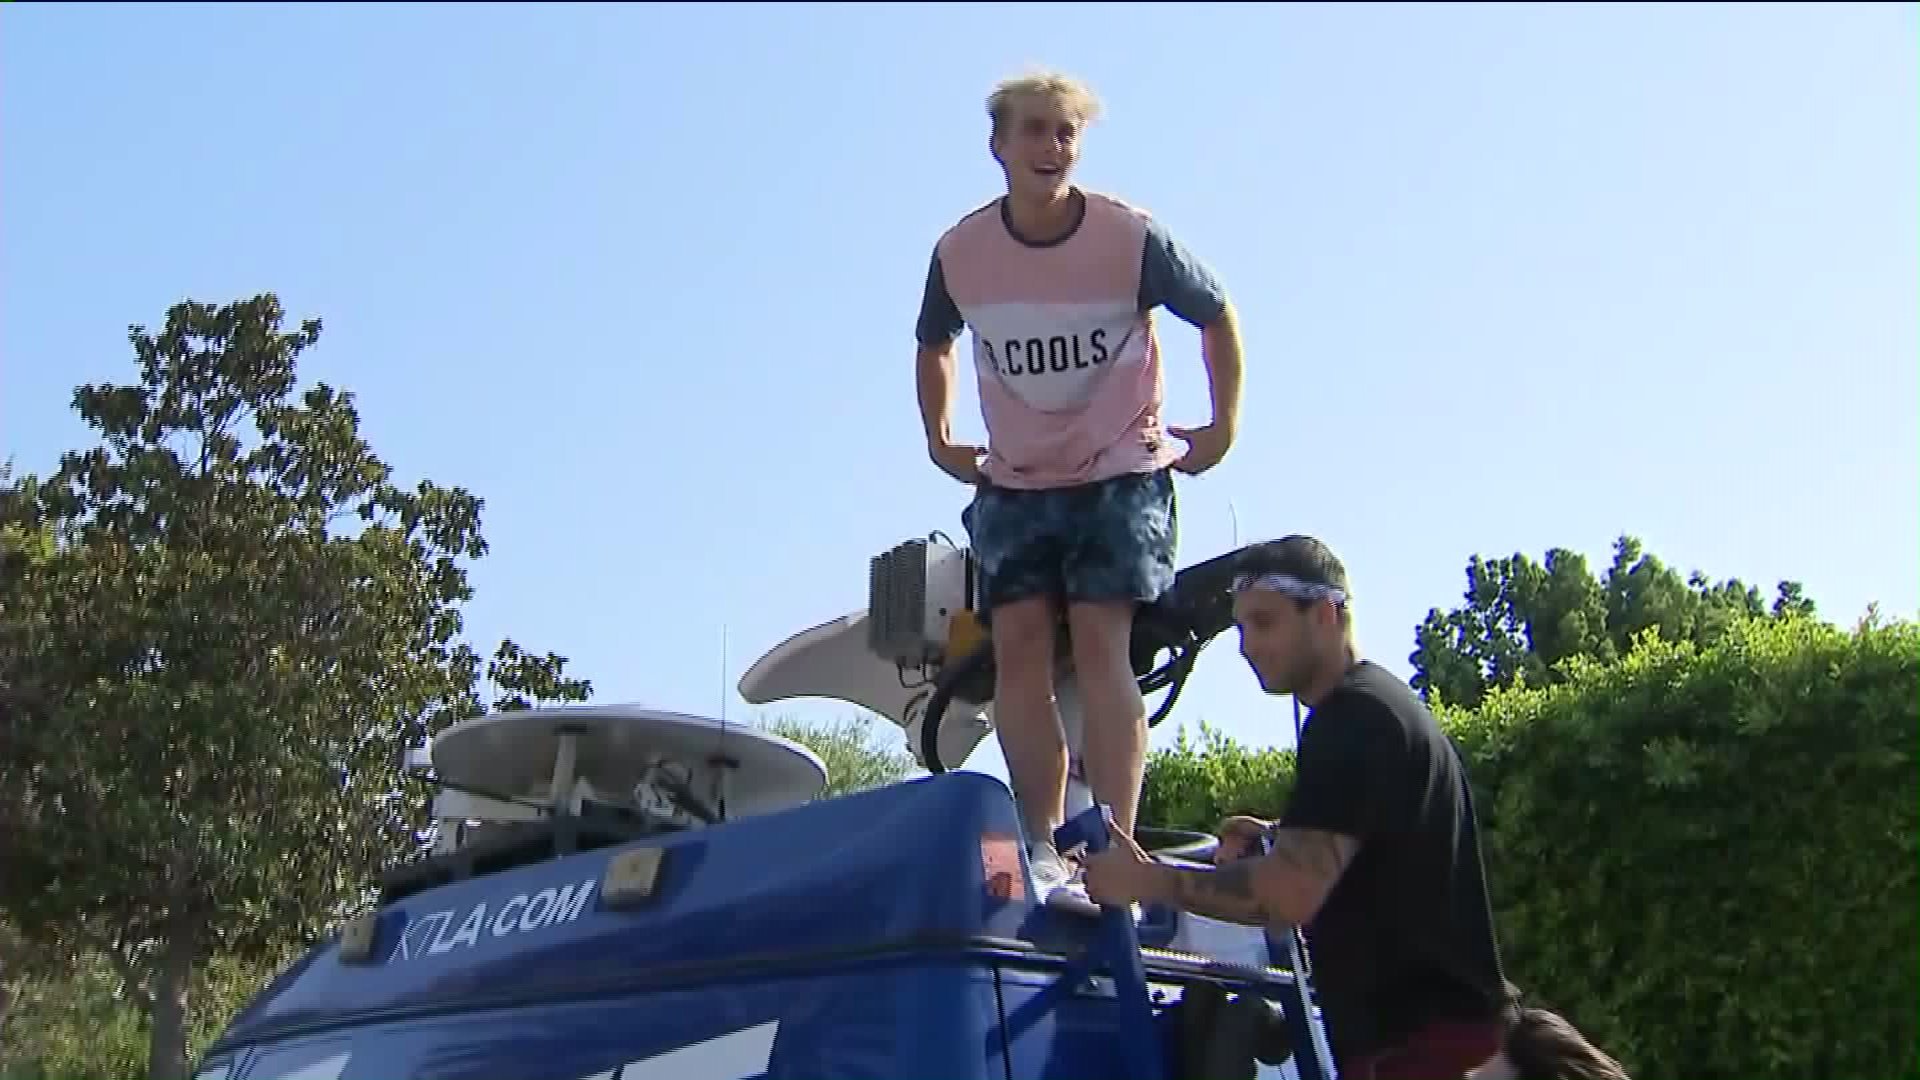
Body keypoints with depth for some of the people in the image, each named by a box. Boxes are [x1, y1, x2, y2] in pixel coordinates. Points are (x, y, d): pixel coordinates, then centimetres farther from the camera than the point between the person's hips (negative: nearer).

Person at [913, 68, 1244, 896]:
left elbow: (1217, 316, 4)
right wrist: (940, 440, 14)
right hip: (1014, 484, 3)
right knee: (1019, 649, -8)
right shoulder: (960, 253, -5)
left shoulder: (1131, 238, -13)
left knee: (1099, 646, -15)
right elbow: (933, 346, 17)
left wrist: (1224, 425, 4)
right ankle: (1043, 850, -6)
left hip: (1121, 474, -3)